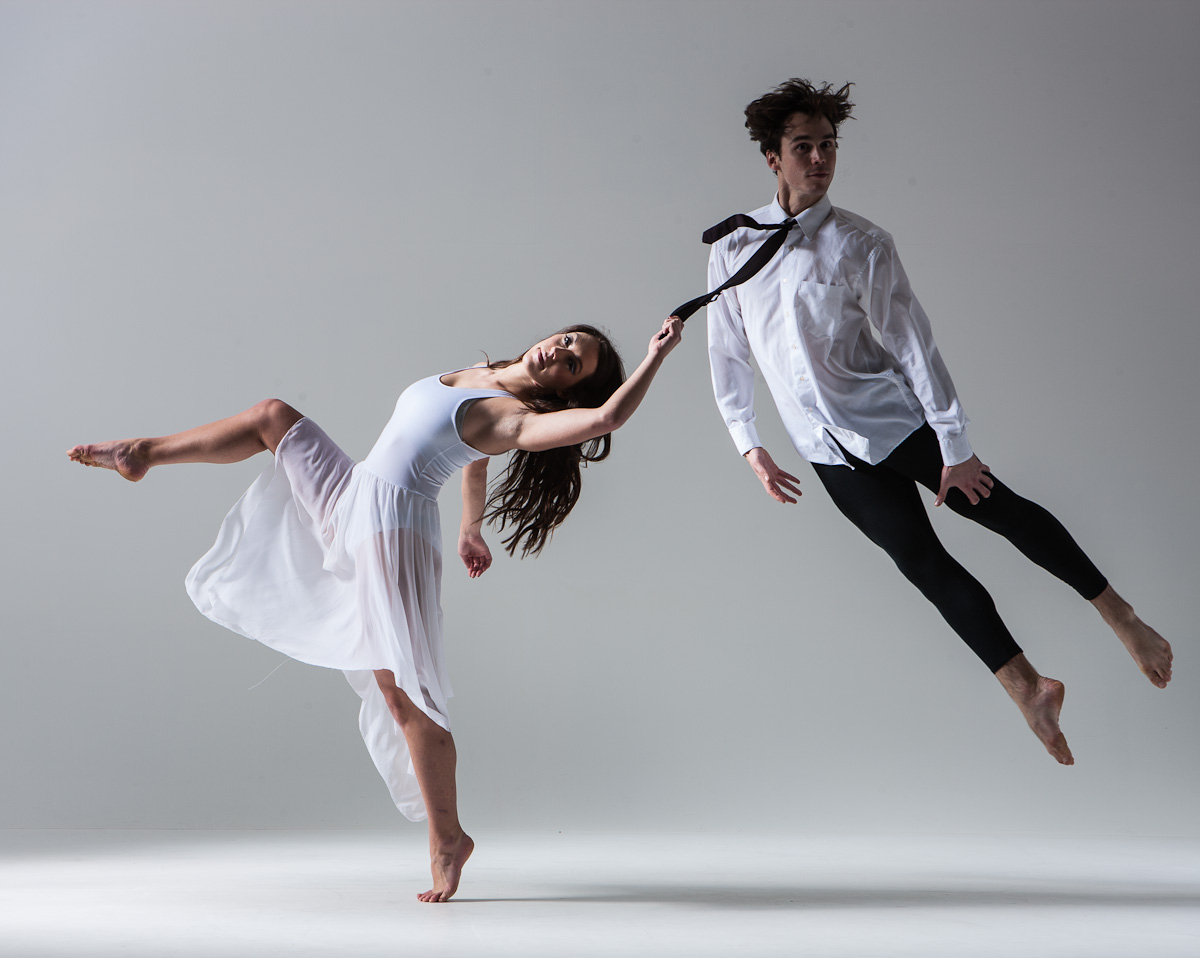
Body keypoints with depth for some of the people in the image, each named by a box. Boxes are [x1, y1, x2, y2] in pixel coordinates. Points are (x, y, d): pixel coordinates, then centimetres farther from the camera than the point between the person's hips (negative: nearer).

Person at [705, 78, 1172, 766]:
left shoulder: (861, 244, -9)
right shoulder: (733, 248, -2)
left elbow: (912, 342, -9)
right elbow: (728, 352, 7)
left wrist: (955, 446, -11)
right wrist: (750, 446, 5)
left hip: (894, 419, -2)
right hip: (831, 452, 2)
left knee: (1001, 510, 1)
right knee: (922, 561, 1)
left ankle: (1119, 615, 19)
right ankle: (1025, 685, 10)